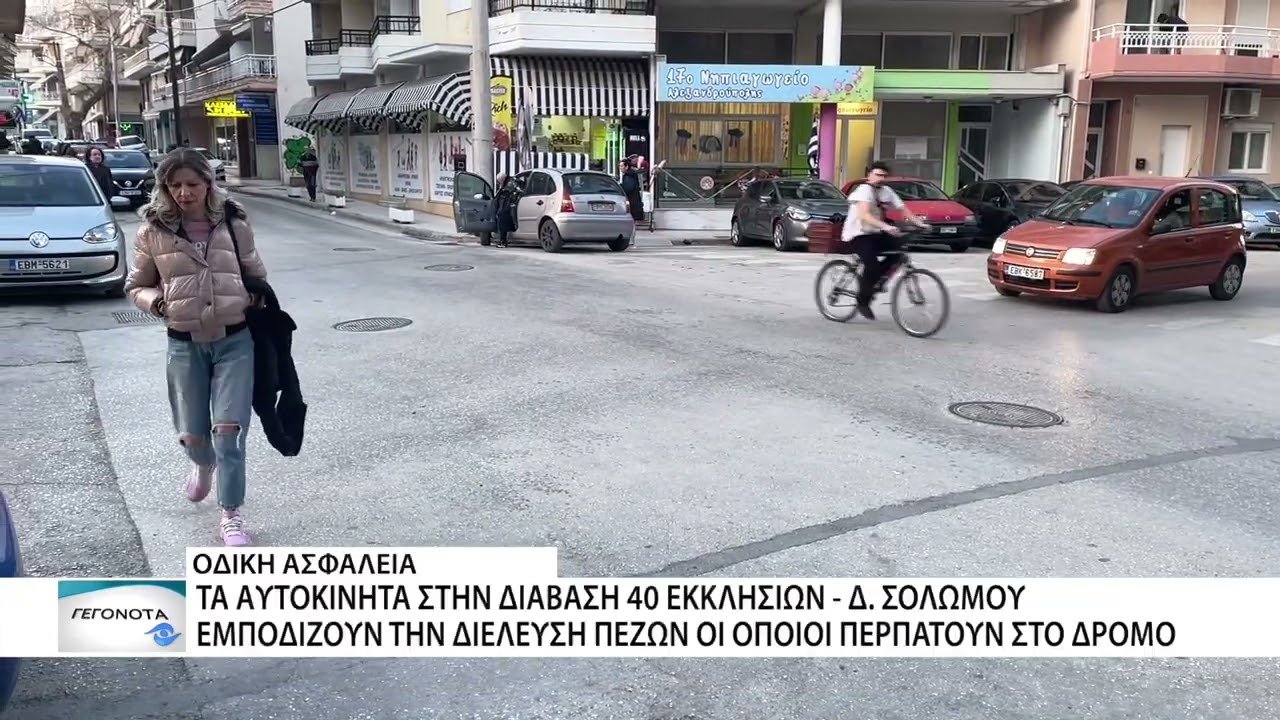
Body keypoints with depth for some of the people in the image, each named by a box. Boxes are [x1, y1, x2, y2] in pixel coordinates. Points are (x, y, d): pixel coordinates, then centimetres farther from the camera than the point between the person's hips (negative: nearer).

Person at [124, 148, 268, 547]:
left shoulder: (233, 224, 0)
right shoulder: (153, 231, -2)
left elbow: (256, 276, 15)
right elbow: (135, 287, 9)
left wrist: (258, 301, -3)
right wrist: (157, 303, -10)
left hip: (235, 341, -1)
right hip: (184, 345, 1)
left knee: (229, 430, -6)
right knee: (192, 434, 10)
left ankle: (230, 515, 8)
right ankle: (204, 465, 48)